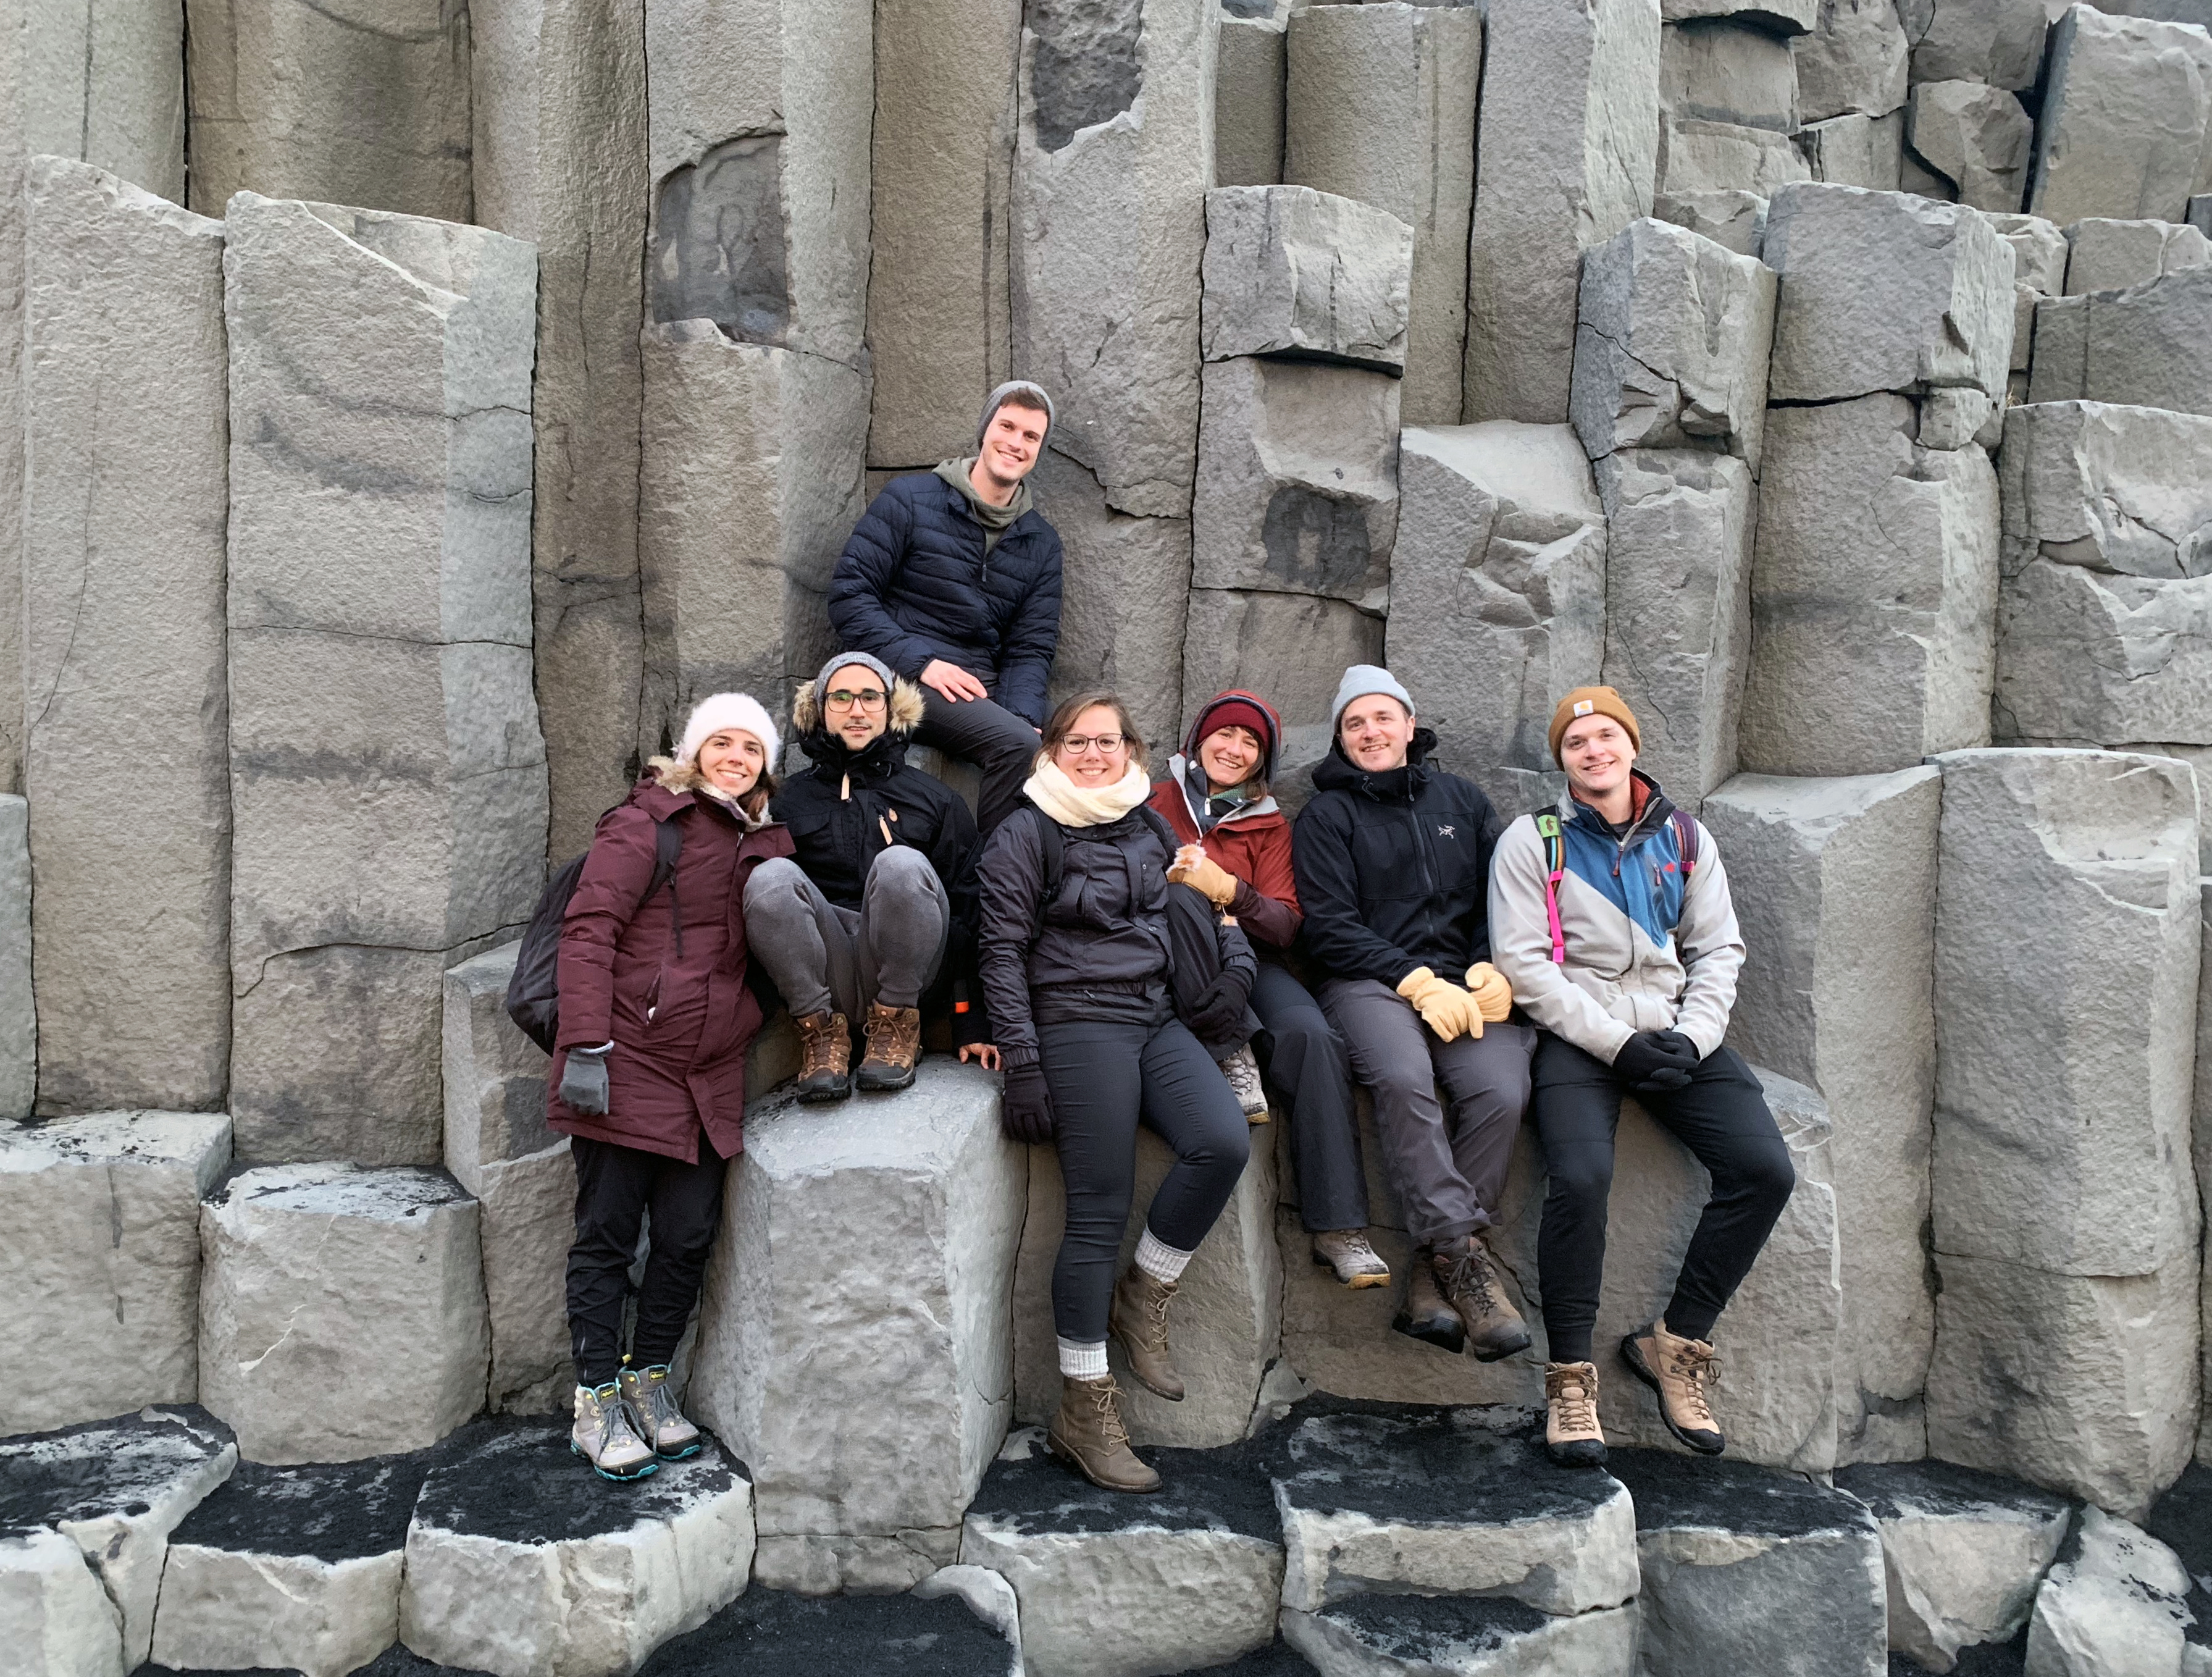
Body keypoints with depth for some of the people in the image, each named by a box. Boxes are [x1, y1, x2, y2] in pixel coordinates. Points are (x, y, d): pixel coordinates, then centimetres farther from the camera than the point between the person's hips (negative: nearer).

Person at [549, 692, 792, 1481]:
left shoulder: (766, 845, 14)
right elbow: (588, 930, -12)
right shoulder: (647, 822, -6)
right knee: (607, 1233, 3)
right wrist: (585, 1047, -18)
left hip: (707, 1075, 6)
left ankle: (648, 1382, 25)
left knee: (690, 1233, 7)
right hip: (625, 1062, -6)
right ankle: (595, 1404, 15)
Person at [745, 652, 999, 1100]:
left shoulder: (935, 799, 14)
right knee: (772, 876, -26)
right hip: (822, 976, 1)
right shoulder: (791, 800, 17)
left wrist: (973, 1024, 0)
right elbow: (759, 895, 12)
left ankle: (897, 1026, -13)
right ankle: (823, 1031, -15)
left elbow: (967, 912, 8)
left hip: (902, 969, -1)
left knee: (901, 864, -30)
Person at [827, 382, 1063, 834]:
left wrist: (1022, 717, -10)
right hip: (899, 678, -4)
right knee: (1018, 746, -30)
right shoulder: (910, 499, 4)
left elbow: (1032, 648, 10)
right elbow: (848, 593, -3)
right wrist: (920, 662, -15)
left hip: (981, 692, 4)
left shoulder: (1042, 542, 16)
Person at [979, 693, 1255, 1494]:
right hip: (1080, 1026, -5)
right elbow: (1003, 952, -3)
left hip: (1159, 1020, 5)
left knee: (1224, 1142, -21)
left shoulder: (1149, 827, 19)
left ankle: (1142, 1298, 1)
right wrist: (1023, 1064, -10)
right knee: (1100, 1213, -9)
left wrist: (1236, 968, 9)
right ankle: (1084, 1413, 2)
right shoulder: (1025, 835, 2)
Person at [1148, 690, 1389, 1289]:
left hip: (1250, 962, 2)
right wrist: (1165, 879, -11)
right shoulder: (1157, 801, 13)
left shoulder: (1270, 824, 17)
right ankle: (1232, 1053, -30)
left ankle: (1338, 1229, -28)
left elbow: (1286, 926, 4)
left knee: (1315, 1038, -29)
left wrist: (1227, 890, -14)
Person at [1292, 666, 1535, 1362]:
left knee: (1502, 1091, -28)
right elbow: (1330, 926, 0)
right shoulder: (1326, 816, 11)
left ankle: (1432, 1275, -20)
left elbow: (1502, 898, 16)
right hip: (1371, 984, -2)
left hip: (1467, 983, 3)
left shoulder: (1462, 799, 21)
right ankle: (1465, 1253, -28)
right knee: (1402, 1078, -35)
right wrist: (1419, 983, -11)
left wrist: (1492, 971, -5)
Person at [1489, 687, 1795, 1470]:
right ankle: (1570, 1375, -13)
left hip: (1676, 1031, 4)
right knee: (1581, 1174, -29)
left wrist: (1692, 1038, -6)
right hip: (1577, 1036, -4)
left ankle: (1674, 1342, 1)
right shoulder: (1532, 841, 3)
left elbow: (1719, 948, 12)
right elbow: (1523, 962, -5)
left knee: (1766, 1169, -15)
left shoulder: (1685, 837, 15)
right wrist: (1616, 1041, -13)